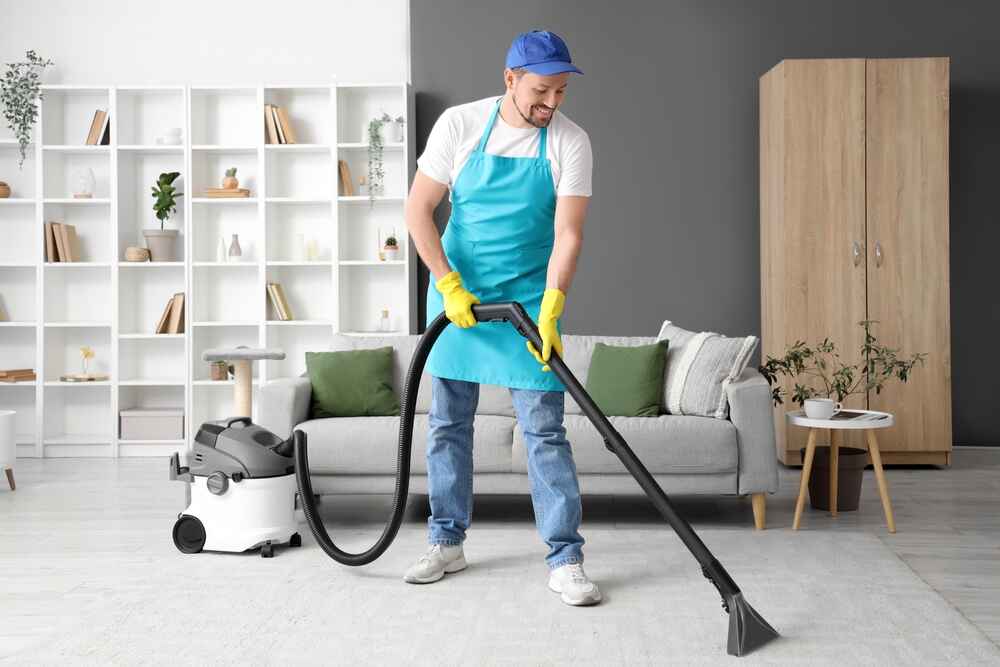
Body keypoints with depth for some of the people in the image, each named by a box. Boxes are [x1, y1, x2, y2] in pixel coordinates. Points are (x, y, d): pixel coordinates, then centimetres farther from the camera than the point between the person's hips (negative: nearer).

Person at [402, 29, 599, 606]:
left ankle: (566, 560, 2)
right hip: (457, 293, 2)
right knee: (448, 425, 9)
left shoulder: (571, 142, -9)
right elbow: (418, 211, -6)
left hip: (529, 299, -1)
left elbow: (569, 233, -14)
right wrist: (450, 286, -14)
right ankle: (448, 544, 24)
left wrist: (549, 311, -26)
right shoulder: (459, 124, -8)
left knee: (545, 431, -4)